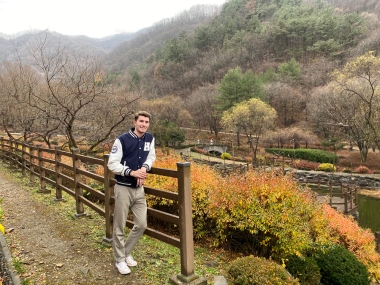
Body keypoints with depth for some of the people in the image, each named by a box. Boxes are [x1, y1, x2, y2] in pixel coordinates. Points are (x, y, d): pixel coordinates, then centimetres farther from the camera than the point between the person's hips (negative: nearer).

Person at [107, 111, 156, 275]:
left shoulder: (150, 139, 3)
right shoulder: (122, 140, -13)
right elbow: (112, 164, -13)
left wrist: (144, 168, -7)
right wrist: (132, 172, -22)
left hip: (139, 189, 5)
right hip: (123, 188, -5)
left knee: (141, 225, 10)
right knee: (119, 226, 6)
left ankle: (126, 253, 33)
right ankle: (120, 260, 25)